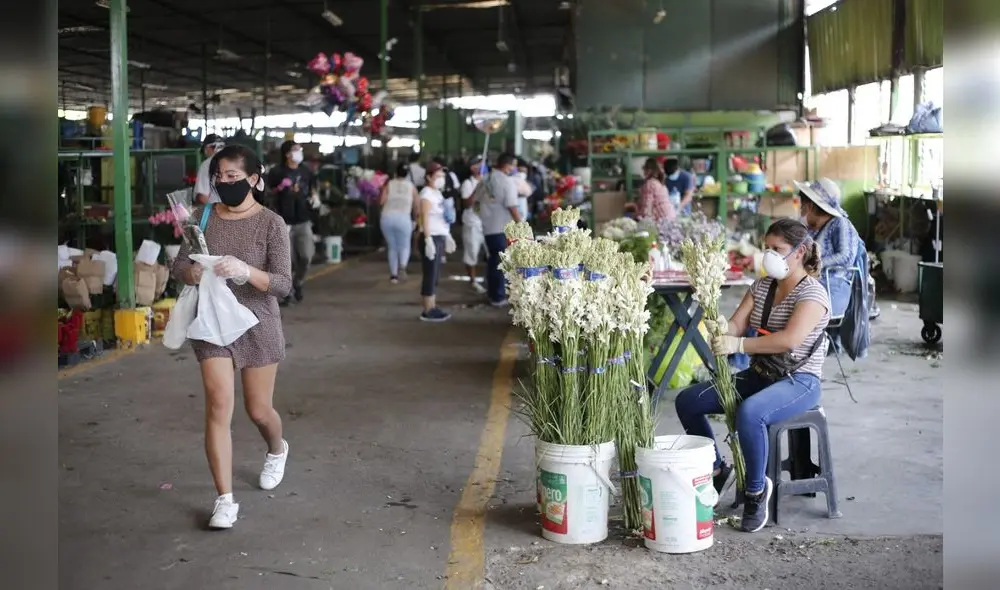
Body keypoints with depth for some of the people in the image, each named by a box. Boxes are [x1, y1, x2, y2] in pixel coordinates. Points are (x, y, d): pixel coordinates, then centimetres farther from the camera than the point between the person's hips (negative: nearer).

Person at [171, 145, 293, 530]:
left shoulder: (270, 223, -10)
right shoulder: (204, 216, 0)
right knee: (218, 407, -7)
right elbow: (178, 265, 2)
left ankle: (277, 450, 47)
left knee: (259, 410, 11)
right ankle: (225, 500, 1)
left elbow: (283, 284, -15)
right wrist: (192, 273, -21)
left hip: (258, 326, -2)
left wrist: (246, 271, -32)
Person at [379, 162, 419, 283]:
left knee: (392, 247, 14)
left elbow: (381, 201, -5)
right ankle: (402, 267, -19)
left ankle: (393, 275, 13)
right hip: (403, 218, -1)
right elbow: (415, 206, 9)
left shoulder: (389, 184, 4)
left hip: (387, 218, 1)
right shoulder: (412, 187, 7)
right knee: (404, 246, 10)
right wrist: (414, 217, 26)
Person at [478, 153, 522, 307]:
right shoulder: (507, 181, -16)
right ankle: (498, 297, 5)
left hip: (487, 225, 7)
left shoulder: (486, 179, 6)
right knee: (500, 262, 1)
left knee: (492, 259, 18)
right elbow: (512, 206, -19)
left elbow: (477, 200, 13)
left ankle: (492, 293, 26)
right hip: (501, 227, -7)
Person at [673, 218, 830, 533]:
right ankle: (716, 469, 15)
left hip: (798, 381, -8)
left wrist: (737, 345, -31)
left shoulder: (812, 293, -13)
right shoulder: (762, 286, 10)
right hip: (759, 375, 8)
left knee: (749, 412, -38)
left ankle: (756, 490, -16)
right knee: (687, 400, -2)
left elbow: (790, 339, -29)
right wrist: (722, 328, -24)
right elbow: (737, 325, 0)